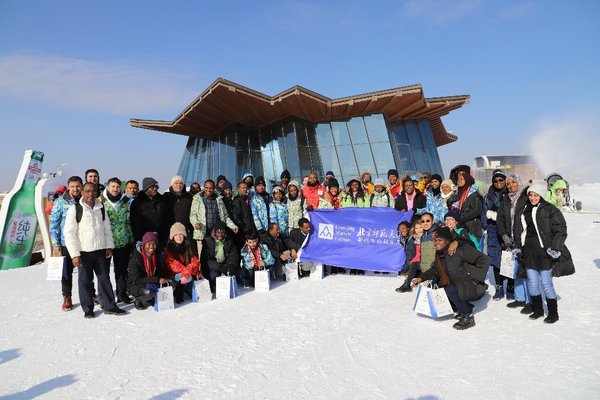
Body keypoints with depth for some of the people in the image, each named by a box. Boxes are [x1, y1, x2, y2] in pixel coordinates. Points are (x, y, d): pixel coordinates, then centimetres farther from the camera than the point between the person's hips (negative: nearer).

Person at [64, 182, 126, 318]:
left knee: (104, 278, 10)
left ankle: (109, 306, 18)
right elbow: (69, 233, -8)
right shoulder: (75, 209, -7)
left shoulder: (101, 208, 7)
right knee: (85, 280, 6)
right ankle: (88, 309, 19)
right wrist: (75, 254, -12)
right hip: (84, 251, -4)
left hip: (101, 251, 4)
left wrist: (109, 246, 7)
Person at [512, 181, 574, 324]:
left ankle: (553, 313, 16)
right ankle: (537, 310, 26)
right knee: (532, 282, 10)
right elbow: (518, 229, 19)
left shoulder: (550, 210, -7)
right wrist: (517, 247, 15)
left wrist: (555, 248, -15)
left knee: (546, 283, 0)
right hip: (529, 253, 5)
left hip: (544, 253, -5)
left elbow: (561, 230, -9)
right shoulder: (525, 210, 10)